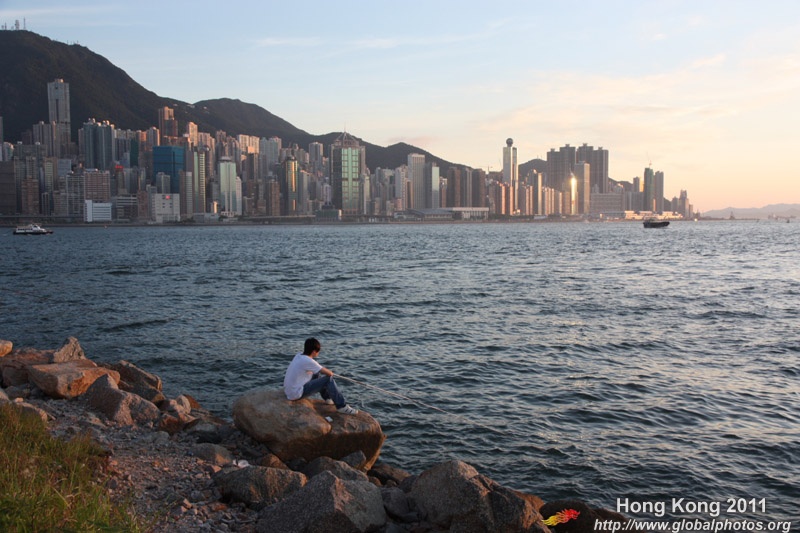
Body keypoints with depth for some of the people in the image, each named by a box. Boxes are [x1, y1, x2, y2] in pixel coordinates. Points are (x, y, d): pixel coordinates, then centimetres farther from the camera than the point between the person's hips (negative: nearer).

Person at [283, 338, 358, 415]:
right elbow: (329, 373, -13)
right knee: (328, 379, -9)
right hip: (296, 394, -9)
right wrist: (331, 373, 9)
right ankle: (342, 407, -2)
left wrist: (324, 370, 12)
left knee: (316, 375, 26)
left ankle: (327, 398, 37)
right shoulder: (308, 361, -19)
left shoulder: (298, 356, 6)